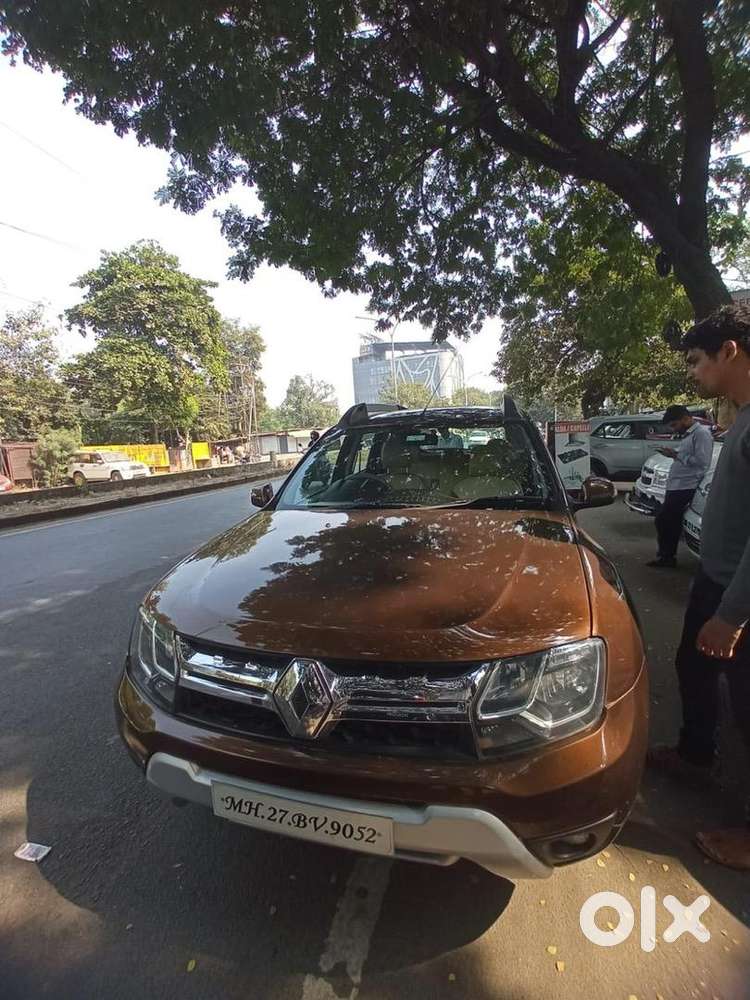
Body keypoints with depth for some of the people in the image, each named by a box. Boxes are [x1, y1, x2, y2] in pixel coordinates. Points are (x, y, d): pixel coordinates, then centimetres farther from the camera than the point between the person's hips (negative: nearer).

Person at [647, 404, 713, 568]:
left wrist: (676, 455, -15)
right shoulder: (687, 434, 20)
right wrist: (673, 454, 9)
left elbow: (702, 461, -20)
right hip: (676, 487, 10)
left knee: (662, 520, -7)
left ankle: (666, 556, 5)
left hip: (685, 487, -10)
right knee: (672, 523, 12)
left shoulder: (701, 433, -10)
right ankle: (668, 556, 19)